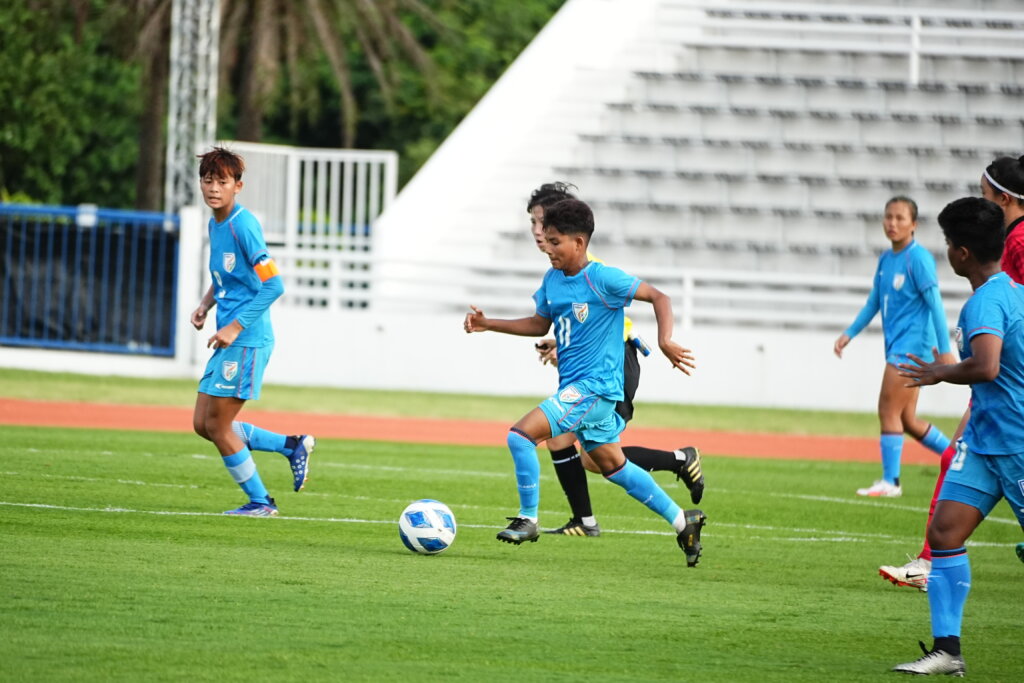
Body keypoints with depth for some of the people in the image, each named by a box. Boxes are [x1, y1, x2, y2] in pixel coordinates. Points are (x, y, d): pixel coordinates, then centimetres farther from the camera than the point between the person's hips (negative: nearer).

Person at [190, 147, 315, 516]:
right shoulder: (215, 224, 12)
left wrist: (235, 327, -21)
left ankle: (260, 502, 8)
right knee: (203, 424, 10)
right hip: (228, 339, 9)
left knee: (217, 424, -5)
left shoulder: (243, 225, -16)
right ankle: (293, 445, 19)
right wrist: (205, 304, 9)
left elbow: (273, 285, -20)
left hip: (247, 340, -9)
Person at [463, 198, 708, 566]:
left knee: (521, 435, -19)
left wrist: (665, 341, -24)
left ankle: (528, 519, -6)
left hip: (594, 386, -9)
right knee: (614, 467, 17)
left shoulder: (602, 279, -14)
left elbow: (658, 297, -10)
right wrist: (488, 324, 14)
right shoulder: (551, 280, 8)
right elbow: (539, 324, 23)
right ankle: (683, 521, 27)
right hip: (574, 387, 9)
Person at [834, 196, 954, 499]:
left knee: (889, 411, -9)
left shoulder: (918, 259, -13)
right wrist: (849, 333, 14)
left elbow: (935, 305, -14)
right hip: (897, 347, 8)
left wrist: (945, 350, -16)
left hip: (912, 346, -8)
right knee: (906, 419, 11)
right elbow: (874, 303, 21)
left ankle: (890, 481, -3)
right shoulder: (886, 259, 11)